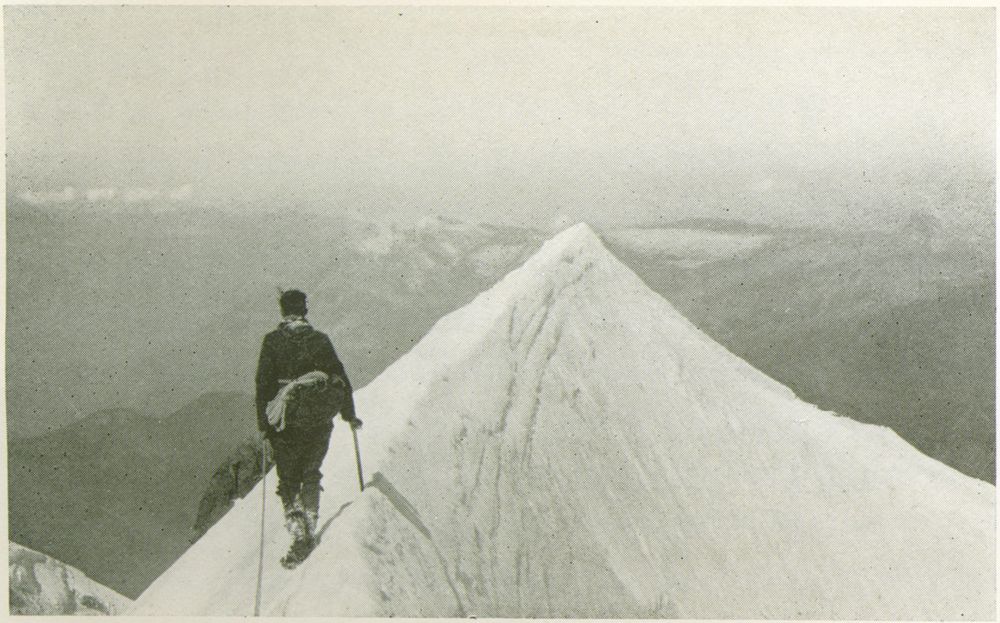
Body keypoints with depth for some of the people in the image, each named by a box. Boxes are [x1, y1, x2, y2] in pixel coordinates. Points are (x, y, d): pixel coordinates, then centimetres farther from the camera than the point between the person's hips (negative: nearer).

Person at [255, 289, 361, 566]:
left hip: (286, 422, -1)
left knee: (288, 481, 10)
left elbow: (263, 382, -4)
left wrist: (263, 423, 2)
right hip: (319, 422, 2)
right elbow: (340, 376, 2)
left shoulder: (272, 341, -2)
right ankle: (309, 526, 13)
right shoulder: (320, 339, 1)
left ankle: (299, 534, -7)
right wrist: (349, 414, 13)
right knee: (311, 474, 22)